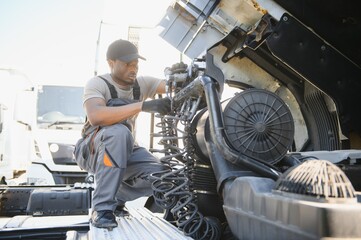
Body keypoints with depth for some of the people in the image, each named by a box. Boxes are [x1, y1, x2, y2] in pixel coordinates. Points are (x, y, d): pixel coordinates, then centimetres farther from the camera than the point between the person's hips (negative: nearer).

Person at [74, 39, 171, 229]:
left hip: (124, 149, 5)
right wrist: (143, 105, -44)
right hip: (92, 150, -5)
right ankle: (101, 208, -30)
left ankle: (116, 198, 8)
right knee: (118, 132, -38)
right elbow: (95, 117, -38)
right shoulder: (97, 83, -17)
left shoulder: (142, 83, -2)